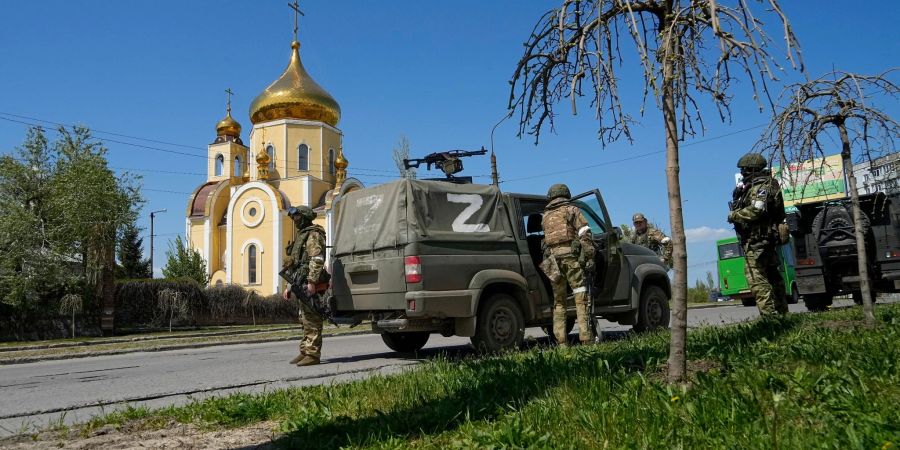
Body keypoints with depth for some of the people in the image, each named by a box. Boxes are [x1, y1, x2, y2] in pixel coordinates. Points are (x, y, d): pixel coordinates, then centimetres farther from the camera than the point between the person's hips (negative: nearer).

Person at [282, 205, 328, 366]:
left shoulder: (313, 235, -7)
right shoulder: (302, 236, 25)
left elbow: (317, 259, -21)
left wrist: (312, 282, -29)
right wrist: (290, 287, 24)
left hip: (309, 286, -10)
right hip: (302, 286, 10)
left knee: (312, 320, -9)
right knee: (305, 321, 13)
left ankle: (313, 354, -8)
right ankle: (305, 352, 19)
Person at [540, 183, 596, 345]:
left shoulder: (545, 216, 22)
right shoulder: (572, 210, 9)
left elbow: (547, 237, 17)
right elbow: (585, 234, -2)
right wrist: (590, 257, -5)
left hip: (552, 257, 4)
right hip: (570, 255, -3)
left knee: (558, 300, 10)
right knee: (580, 296, -4)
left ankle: (561, 340, 7)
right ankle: (586, 338, -11)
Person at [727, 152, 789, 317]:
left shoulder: (760, 187, -11)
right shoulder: (760, 186, 21)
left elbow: (756, 210, -24)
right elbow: (745, 205, 20)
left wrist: (734, 215, -15)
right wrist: (739, 193, 7)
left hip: (757, 240, -11)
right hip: (767, 237, 11)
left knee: (756, 276, -14)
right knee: (772, 275, 16)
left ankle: (768, 314, -17)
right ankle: (782, 312, 25)